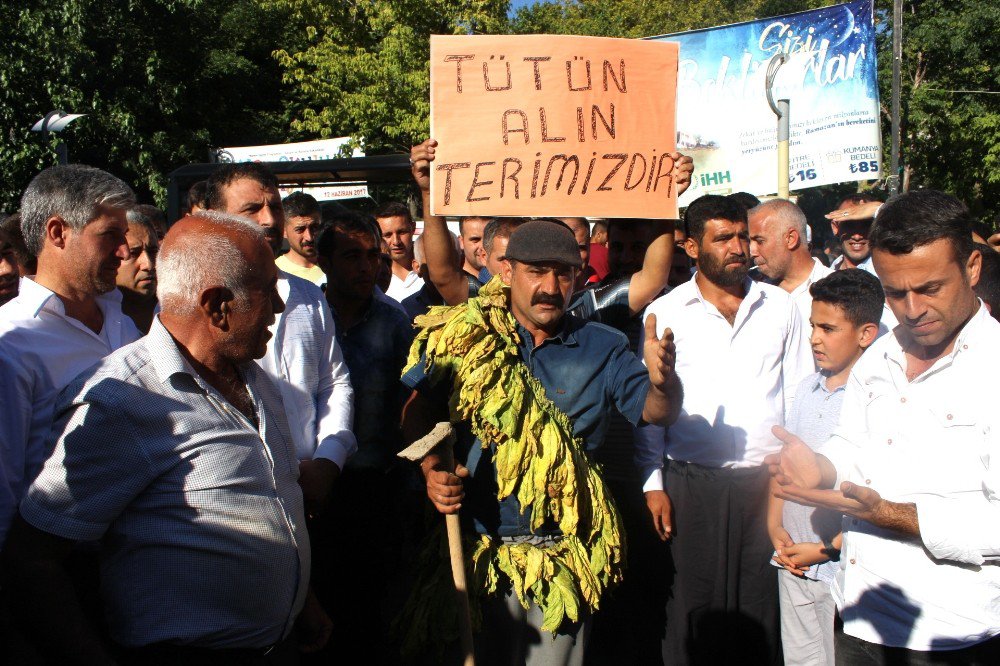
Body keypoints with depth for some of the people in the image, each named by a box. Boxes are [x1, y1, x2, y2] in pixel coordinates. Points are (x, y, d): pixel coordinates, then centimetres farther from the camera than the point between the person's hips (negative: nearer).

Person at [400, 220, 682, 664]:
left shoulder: (601, 348, 0)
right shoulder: (467, 336, -3)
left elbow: (655, 411, -8)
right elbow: (417, 408, 1)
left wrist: (662, 381, -31)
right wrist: (431, 469, -17)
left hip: (560, 557, 0)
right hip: (471, 545, 0)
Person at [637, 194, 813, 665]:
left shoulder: (780, 306, 8)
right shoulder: (664, 313, 3)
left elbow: (801, 395, 11)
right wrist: (653, 484, -1)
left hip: (768, 481, 2)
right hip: (692, 482, -1)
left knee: (763, 608, 6)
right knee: (694, 609, 4)